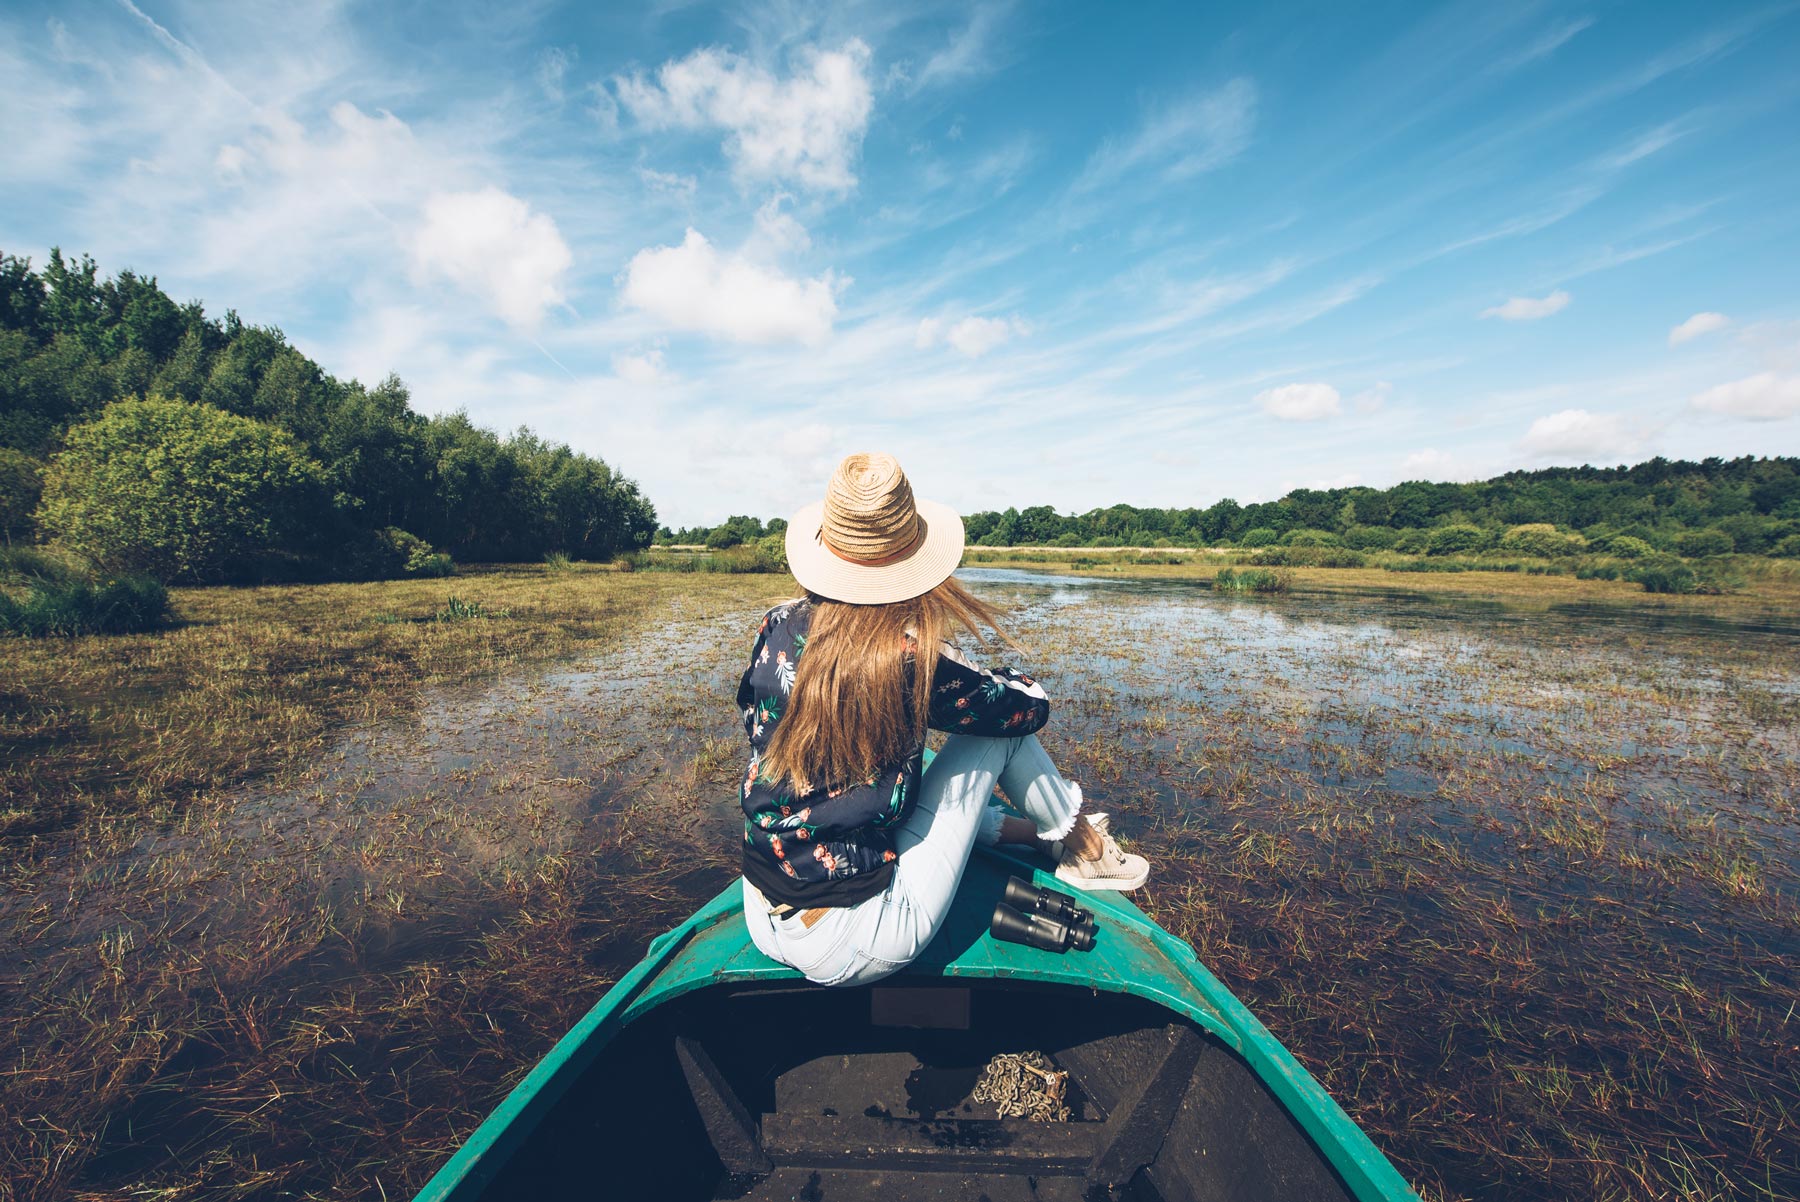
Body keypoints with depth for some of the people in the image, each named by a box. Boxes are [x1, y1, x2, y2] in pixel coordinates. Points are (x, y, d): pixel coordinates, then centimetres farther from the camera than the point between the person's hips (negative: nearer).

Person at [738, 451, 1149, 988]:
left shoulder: (776, 628, -7)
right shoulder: (912, 656, -22)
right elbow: (1032, 705, -4)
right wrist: (985, 678, 18)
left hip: (762, 923, 6)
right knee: (997, 725, 3)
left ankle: (1041, 833, 39)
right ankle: (1083, 847, 27)